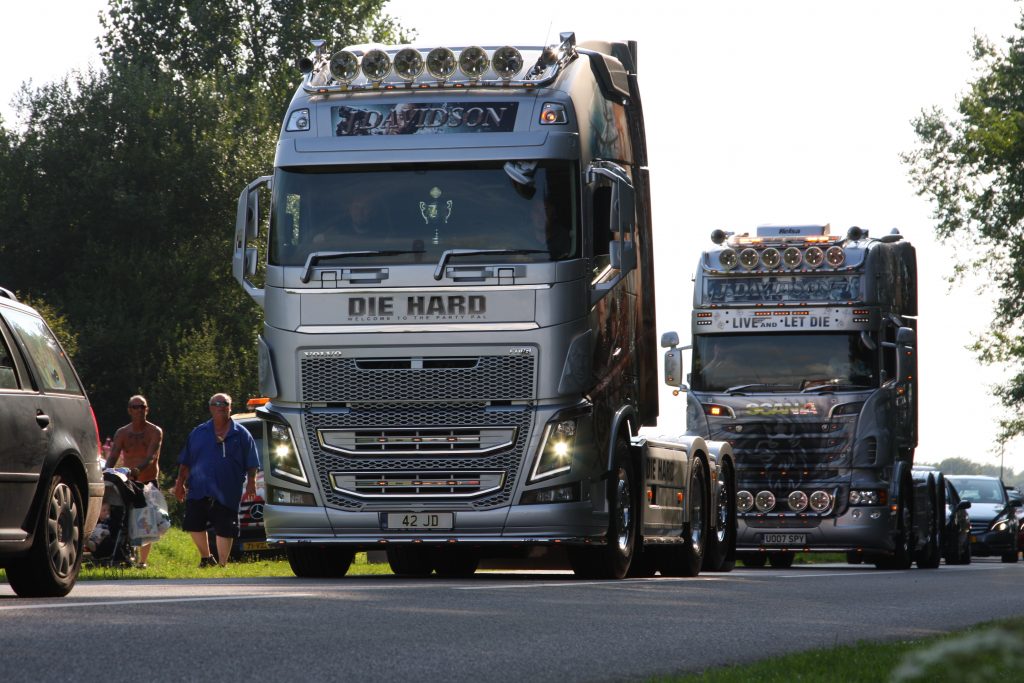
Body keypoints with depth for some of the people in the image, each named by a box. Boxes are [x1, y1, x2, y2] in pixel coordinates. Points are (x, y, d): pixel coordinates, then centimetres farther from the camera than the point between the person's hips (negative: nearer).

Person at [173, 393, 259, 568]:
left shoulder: (241, 434, 5)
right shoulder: (199, 433, 10)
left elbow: (252, 464, 5)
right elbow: (185, 462, 11)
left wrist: (251, 484, -5)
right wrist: (180, 483, 5)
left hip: (227, 493, -2)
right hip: (198, 490, 2)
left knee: (225, 530, -1)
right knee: (194, 526, 2)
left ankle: (222, 564, 9)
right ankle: (206, 558, 22)